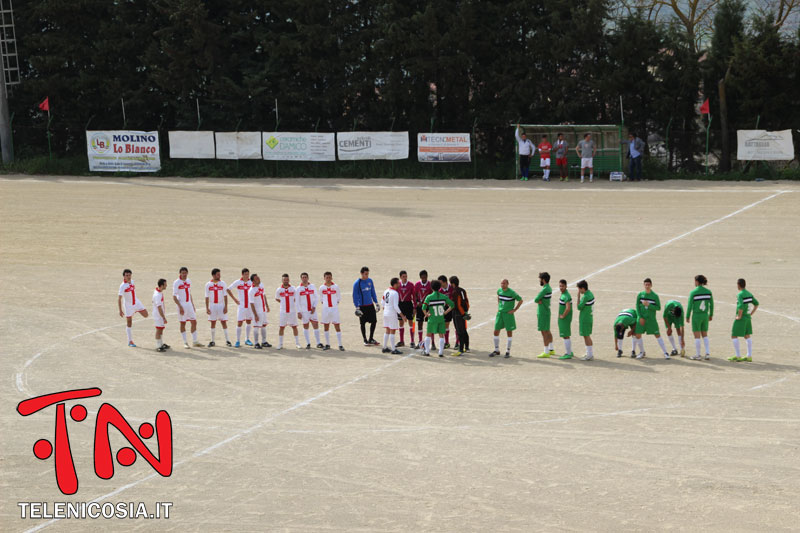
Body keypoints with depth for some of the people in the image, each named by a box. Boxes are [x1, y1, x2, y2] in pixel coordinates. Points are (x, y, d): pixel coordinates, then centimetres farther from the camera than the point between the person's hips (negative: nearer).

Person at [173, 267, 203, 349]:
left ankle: (195, 341, 13)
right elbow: (174, 297, -12)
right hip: (182, 304, -6)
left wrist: (193, 305, 17)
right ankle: (185, 342, 7)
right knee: (183, 323, 1)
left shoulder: (188, 281, 9)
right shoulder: (176, 283, -9)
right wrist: (180, 307, -18)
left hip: (189, 304, 6)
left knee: (194, 322, 5)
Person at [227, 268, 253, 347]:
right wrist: (234, 299, 2)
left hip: (250, 305, 2)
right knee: (239, 322, -6)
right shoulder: (237, 282, -3)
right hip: (241, 305, -2)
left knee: (249, 322, 10)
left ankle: (247, 339, 22)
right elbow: (228, 289, 7)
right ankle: (238, 341, 0)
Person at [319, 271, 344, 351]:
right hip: (325, 309, 2)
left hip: (334, 308, -2)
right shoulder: (322, 288, 4)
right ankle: (327, 344, 17)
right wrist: (324, 304, 4)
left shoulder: (335, 286, 0)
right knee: (326, 326, 7)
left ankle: (340, 345, -5)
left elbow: (339, 298, 8)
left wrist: (336, 303, 0)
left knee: (337, 326, -5)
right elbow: (321, 299, 14)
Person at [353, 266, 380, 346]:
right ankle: (365, 340, 15)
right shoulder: (357, 283, -10)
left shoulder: (370, 281, 5)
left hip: (370, 305, 5)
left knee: (374, 321, 3)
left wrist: (376, 303, 14)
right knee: (363, 323, 3)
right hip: (362, 306, -5)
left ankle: (371, 339, 18)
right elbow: (355, 296, -8)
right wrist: (357, 308, -13)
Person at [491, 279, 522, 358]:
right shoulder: (499, 291, 3)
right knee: (496, 332, 3)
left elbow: (520, 300, -6)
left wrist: (514, 310, -8)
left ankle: (508, 351, 10)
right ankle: (496, 350, 16)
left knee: (509, 332, 2)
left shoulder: (512, 292, -13)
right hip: (500, 313, 5)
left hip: (508, 314, -5)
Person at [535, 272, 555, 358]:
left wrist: (538, 300, 0)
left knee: (544, 332, -6)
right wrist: (540, 300, -10)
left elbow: (536, 300, -19)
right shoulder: (549, 288, 10)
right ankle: (551, 349, 29)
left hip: (543, 312, -10)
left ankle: (546, 352, -4)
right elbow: (536, 300, 11)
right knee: (547, 331, 19)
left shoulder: (545, 289, -21)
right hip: (546, 311, 10)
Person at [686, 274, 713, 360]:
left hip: (696, 315, -4)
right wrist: (711, 315, 18)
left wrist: (688, 316, 0)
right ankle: (708, 353, 8)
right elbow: (711, 304, 6)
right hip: (705, 315, 4)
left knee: (697, 336, 4)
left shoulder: (693, 292, -12)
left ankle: (697, 355, 8)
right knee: (705, 335, 17)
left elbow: (690, 305, -10)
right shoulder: (708, 292, 0)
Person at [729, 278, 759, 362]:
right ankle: (749, 356, 13)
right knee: (747, 336, 13)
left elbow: (741, 306, -30)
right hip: (748, 318, 8)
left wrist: (739, 316, -18)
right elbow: (756, 304, 16)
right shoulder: (749, 294, 8)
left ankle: (738, 356, -1)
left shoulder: (740, 295, -18)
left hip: (740, 319, -8)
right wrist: (751, 314, 16)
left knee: (734, 336, 1)